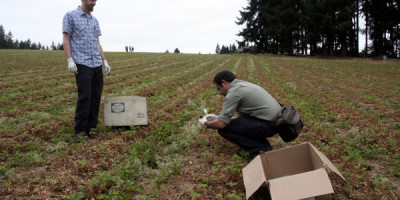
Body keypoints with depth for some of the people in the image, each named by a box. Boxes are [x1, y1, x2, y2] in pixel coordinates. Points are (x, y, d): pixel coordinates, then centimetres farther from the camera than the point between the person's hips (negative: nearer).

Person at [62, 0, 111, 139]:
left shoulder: (94, 21, 20)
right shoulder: (70, 16, 3)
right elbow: (66, 39, -2)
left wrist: (105, 61, 14)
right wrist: (70, 60, -12)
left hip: (97, 64, 6)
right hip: (82, 64, -6)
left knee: (96, 97, 4)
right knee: (84, 97, -10)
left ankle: (91, 126, 13)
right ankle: (80, 130, 0)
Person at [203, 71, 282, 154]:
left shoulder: (233, 92, -11)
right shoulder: (244, 84, 19)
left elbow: (221, 124, -16)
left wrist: (207, 124, 6)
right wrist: (216, 119, 28)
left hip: (268, 125, -10)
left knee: (223, 129, -8)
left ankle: (261, 149, -9)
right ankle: (262, 142, 13)